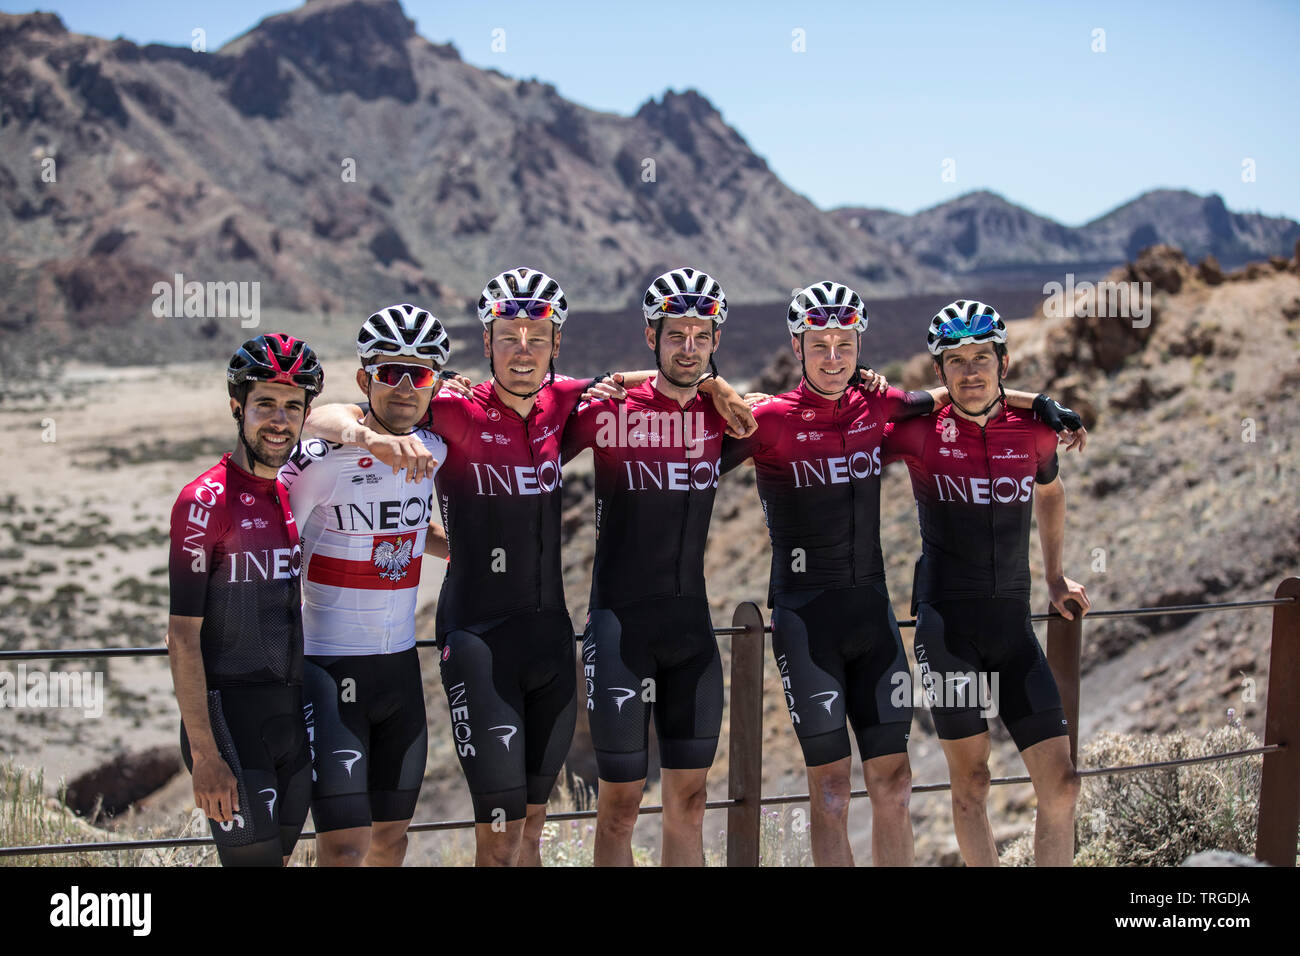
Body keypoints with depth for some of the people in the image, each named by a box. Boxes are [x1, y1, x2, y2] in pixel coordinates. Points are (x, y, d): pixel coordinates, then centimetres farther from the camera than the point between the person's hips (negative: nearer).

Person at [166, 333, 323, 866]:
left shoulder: (294, 494, 9)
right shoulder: (205, 500, -12)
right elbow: (183, 636, -15)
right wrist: (205, 754, -19)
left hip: (294, 711, 7)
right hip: (230, 708, -7)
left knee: (279, 853, 13)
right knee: (253, 856, -8)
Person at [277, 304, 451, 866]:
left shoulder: (433, 452, 4)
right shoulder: (321, 460, -15)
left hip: (400, 665, 6)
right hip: (328, 666, -6)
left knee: (393, 834, 13)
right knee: (345, 846, -12)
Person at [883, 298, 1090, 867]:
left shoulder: (1033, 429, 3)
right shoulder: (920, 431, -6)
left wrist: (1055, 578, 27)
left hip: (1012, 625, 3)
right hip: (948, 623, -3)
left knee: (1061, 783, -2)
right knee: (970, 784, 3)